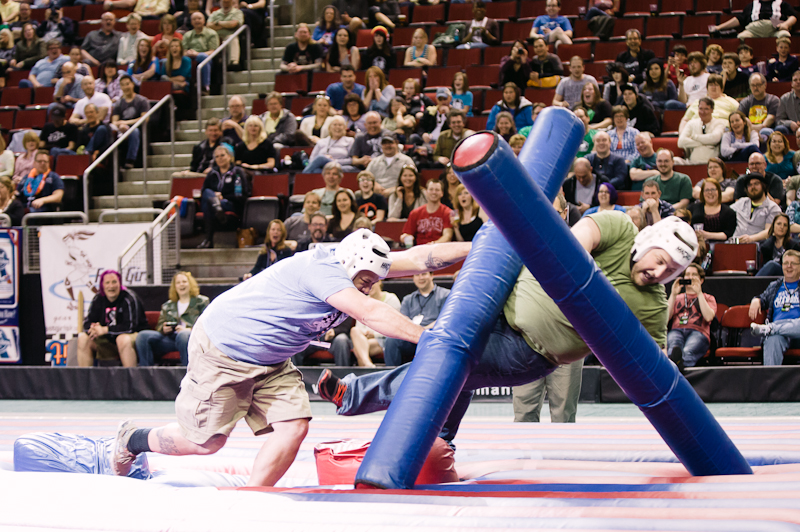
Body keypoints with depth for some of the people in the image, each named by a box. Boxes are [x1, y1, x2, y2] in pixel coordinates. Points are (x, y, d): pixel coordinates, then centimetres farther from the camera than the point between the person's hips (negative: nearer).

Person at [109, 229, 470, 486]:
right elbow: (369, 313, -37)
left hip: (268, 361, 9)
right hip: (222, 349, -9)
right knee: (206, 441, -1)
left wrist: (477, 248, -11)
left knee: (294, 426, -8)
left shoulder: (353, 268, -3)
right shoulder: (322, 269, -29)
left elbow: (417, 258, -6)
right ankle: (133, 440, 26)